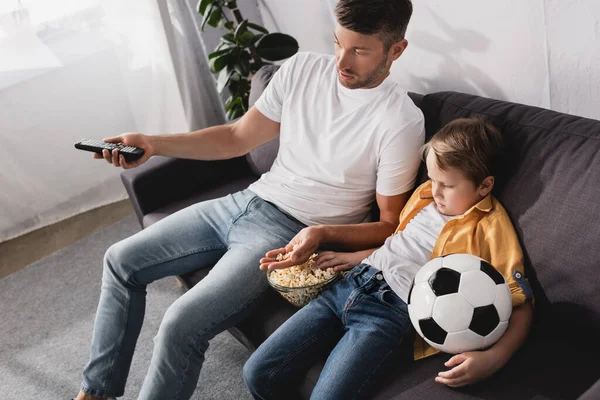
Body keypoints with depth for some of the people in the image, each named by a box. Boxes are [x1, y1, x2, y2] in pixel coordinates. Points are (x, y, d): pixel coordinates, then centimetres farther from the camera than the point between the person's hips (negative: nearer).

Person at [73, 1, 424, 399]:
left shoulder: (401, 122, -18)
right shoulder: (302, 68, -2)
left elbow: (389, 225, -11)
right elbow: (237, 138, 6)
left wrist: (323, 234, -29)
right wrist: (153, 143, -3)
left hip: (293, 234, -7)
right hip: (245, 202, 7)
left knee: (182, 324, -23)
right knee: (122, 261, 10)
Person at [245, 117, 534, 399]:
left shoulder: (490, 228, -4)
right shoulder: (425, 194, 17)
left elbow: (521, 306, -7)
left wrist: (492, 359, -23)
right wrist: (353, 258, 17)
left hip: (395, 312, -6)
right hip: (352, 285, 7)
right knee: (258, 373, -4)